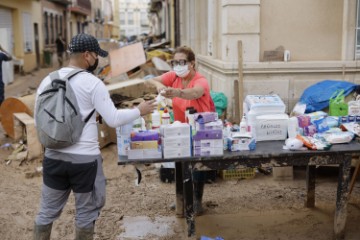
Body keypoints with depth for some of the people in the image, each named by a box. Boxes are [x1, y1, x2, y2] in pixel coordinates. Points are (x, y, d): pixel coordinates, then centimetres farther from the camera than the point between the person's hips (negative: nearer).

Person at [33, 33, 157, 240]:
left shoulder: (48, 80, 4)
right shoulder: (93, 83, -12)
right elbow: (113, 119, -12)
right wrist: (139, 111, 2)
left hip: (53, 156, 5)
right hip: (84, 158, -5)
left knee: (48, 211, 19)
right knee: (86, 211, 14)